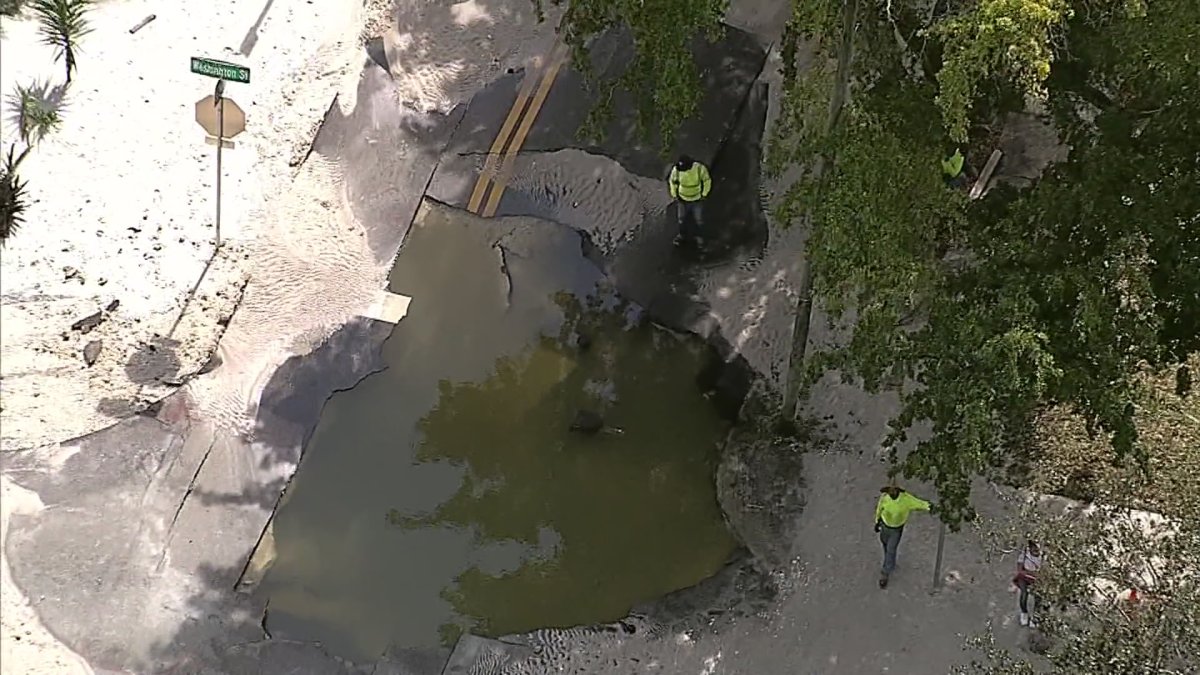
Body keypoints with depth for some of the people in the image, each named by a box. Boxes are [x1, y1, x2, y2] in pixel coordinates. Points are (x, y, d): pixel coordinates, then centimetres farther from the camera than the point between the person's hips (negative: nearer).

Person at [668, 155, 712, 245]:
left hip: (697, 198, -1)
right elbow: (672, 181, -4)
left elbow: (707, 180, -9)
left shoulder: (700, 168, -29)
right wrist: (674, 194, 1)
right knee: (681, 218, 17)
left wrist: (704, 194, -4)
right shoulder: (676, 169, -25)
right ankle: (682, 234, 42)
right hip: (682, 198, 1)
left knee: (698, 219, 15)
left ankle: (697, 235, 40)